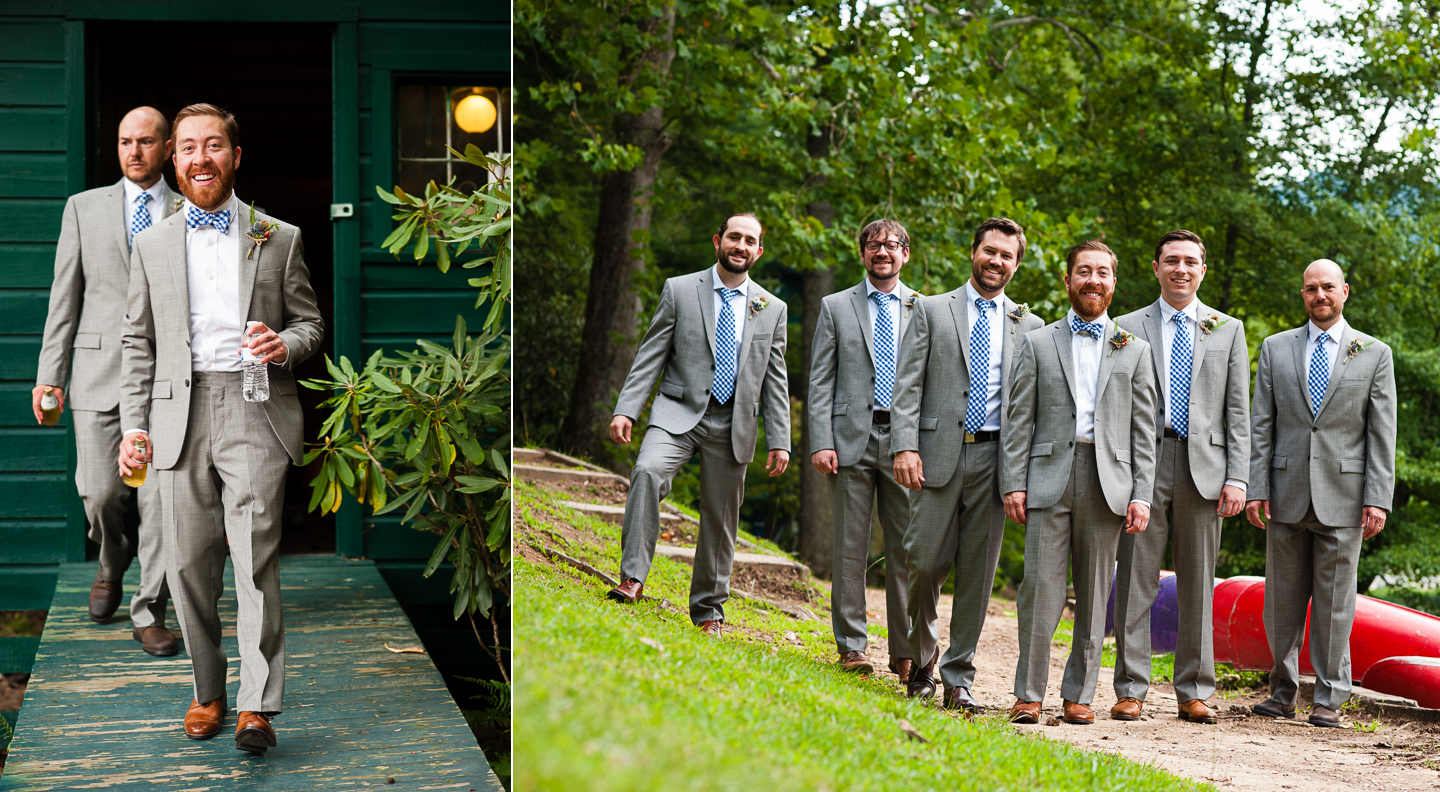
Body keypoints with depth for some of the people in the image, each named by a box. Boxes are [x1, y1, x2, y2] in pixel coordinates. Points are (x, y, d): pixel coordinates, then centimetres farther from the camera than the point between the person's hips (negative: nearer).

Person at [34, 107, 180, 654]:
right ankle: (112, 565, 30)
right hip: (99, 372, 1)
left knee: (161, 497, -5)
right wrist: (50, 374, 2)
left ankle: (149, 612, 6)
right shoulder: (84, 208, 10)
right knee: (100, 492, -3)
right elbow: (65, 296, 8)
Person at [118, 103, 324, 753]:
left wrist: (286, 345, -11)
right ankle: (207, 693, 16)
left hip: (256, 412, -2)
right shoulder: (152, 244, 15)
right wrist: (133, 425, 6)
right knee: (189, 564, 3)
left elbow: (309, 323, 12)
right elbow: (138, 341, 15)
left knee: (255, 557, -12)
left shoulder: (280, 238, 10)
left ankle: (255, 706, -10)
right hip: (179, 415, 2)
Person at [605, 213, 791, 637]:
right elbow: (650, 356, 1)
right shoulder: (679, 290, 4)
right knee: (647, 471, -30)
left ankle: (708, 611, 22)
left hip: (732, 427, 2)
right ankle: (632, 579, -28)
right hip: (679, 413, -2)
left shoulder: (772, 309, 10)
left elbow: (775, 379, 11)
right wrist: (625, 410, -9)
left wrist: (779, 440, 4)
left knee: (720, 522, 6)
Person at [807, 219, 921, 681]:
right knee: (850, 548, 1)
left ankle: (905, 653, 7)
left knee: (907, 549, 0)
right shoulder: (836, 307, 10)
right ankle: (852, 648, 9)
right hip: (852, 438, 0)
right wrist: (821, 442, -5)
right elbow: (820, 383, 6)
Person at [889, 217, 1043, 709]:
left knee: (977, 571, 2)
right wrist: (905, 446, -11)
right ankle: (921, 658, 21)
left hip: (995, 456, 2)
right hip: (940, 452, -1)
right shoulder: (932, 310, 9)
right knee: (926, 562, -3)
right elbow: (908, 386, 2)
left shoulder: (1029, 326, 13)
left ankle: (958, 677, 10)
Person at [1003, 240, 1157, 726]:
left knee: (1094, 594, 4)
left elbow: (1144, 431, 9)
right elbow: (1020, 421, 6)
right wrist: (1014, 483, -3)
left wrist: (1142, 494, 0)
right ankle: (1029, 694, 1)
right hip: (1050, 476, -1)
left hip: (1108, 481, 1)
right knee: (1041, 586, -6)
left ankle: (1079, 694, 12)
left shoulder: (1134, 351, 14)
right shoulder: (1038, 344, 12)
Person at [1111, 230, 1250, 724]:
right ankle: (1131, 689, 4)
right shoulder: (1128, 328, 9)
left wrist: (1237, 477, -1)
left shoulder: (1228, 330, 13)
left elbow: (1238, 412, 9)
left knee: (1198, 583, 5)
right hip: (1143, 464, -1)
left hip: (1203, 467, 1)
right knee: (1135, 581, -2)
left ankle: (1194, 692, 11)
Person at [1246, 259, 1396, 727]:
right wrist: (1255, 489, -1)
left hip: (1342, 496, -2)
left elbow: (1382, 434, 1)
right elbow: (1260, 426, 7)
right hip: (1287, 494, 2)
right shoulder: (1276, 349, 10)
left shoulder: (1375, 354, 5)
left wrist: (1378, 499, -7)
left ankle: (1329, 699, 9)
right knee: (1283, 600, 6)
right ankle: (1283, 691, 18)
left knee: (1334, 601, 1)